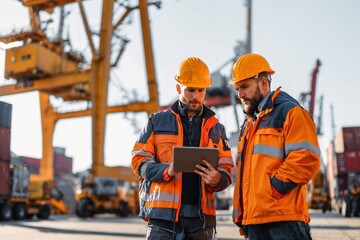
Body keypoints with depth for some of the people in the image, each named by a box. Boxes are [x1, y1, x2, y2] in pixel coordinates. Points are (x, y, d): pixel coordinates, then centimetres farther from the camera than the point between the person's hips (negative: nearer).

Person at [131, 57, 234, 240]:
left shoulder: (216, 128, 15)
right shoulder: (157, 121, 9)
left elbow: (227, 169, 11)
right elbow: (139, 160, 3)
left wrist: (217, 179, -13)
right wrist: (167, 171, -16)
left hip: (201, 217, 2)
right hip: (162, 215, -2)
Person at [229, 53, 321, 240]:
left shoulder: (290, 112, -3)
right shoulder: (249, 123, 23)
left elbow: (306, 160, -16)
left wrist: (273, 189, -15)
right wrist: (239, 213, 17)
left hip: (283, 219, -8)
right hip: (254, 220, 8)